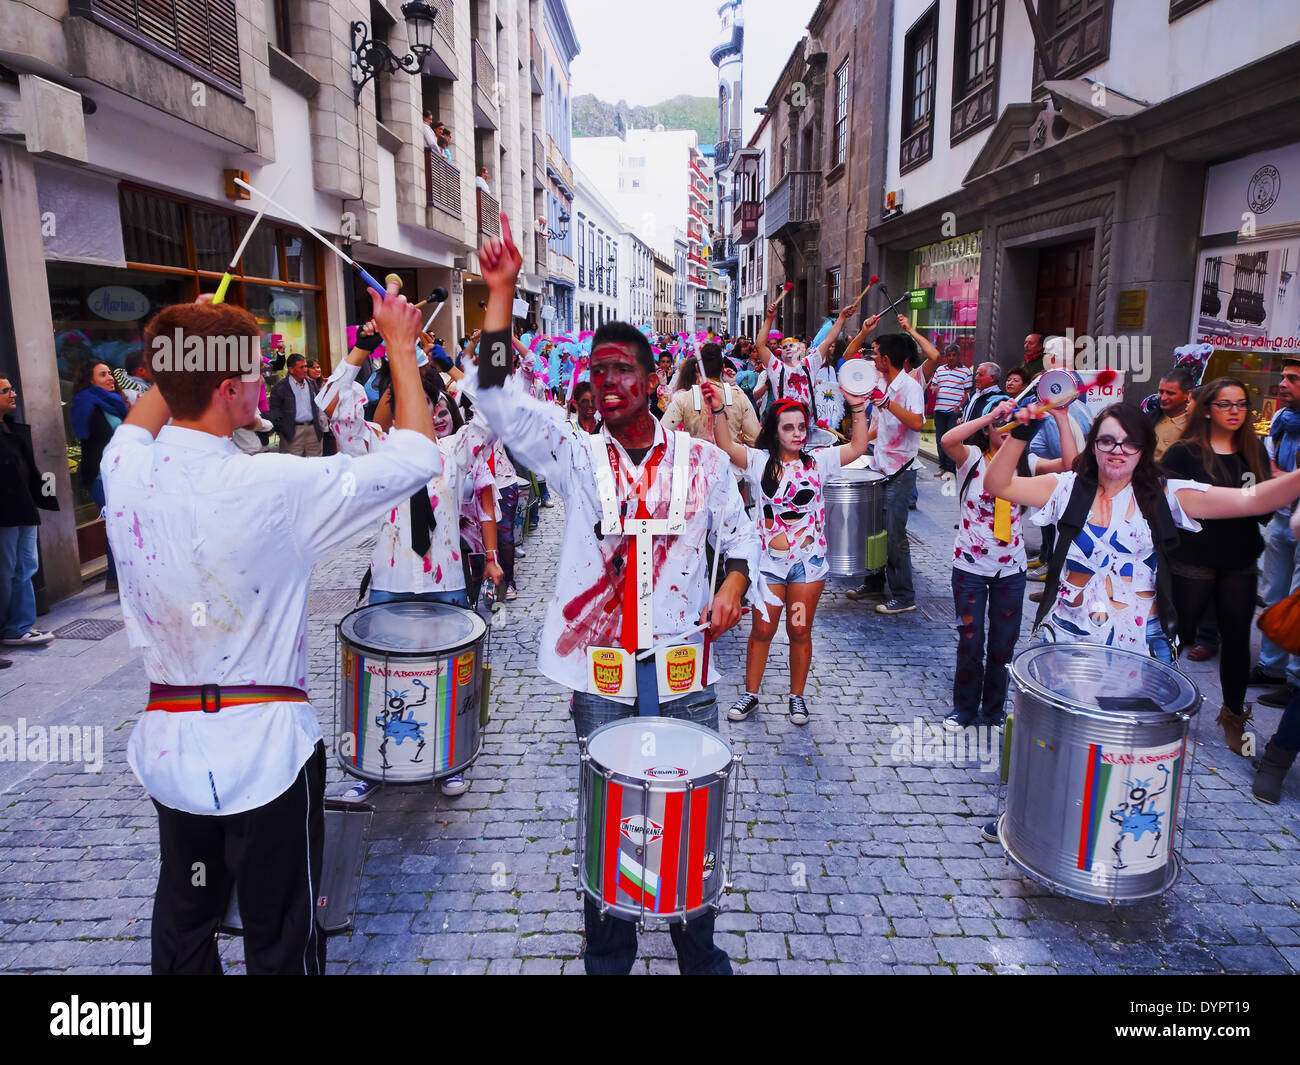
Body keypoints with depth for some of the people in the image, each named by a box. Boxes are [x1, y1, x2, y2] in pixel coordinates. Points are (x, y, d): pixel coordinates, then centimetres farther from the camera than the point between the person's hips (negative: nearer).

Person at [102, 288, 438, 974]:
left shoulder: (125, 469, -7)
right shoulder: (273, 487, -23)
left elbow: (142, 421, 20)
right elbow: (416, 455, -13)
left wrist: (187, 346, 22)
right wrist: (401, 347, -3)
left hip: (168, 743, 6)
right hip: (265, 746, -6)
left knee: (183, 921, 24)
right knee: (279, 941, 12)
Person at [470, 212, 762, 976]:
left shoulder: (702, 460, 2)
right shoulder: (577, 457, 0)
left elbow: (740, 536, 13)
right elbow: (500, 400, -11)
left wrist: (734, 586, -9)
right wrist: (502, 293, -17)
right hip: (600, 676, 0)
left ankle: (701, 956, 34)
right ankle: (607, 957, 34)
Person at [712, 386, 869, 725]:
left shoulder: (817, 461, 4)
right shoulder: (760, 461, 0)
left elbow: (858, 447, 0)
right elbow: (726, 446, -14)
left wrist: (858, 408, -9)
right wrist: (719, 410, -26)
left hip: (809, 561, 1)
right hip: (769, 561, -1)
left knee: (800, 632, 9)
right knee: (762, 630, 6)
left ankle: (797, 697, 25)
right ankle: (750, 694, 22)